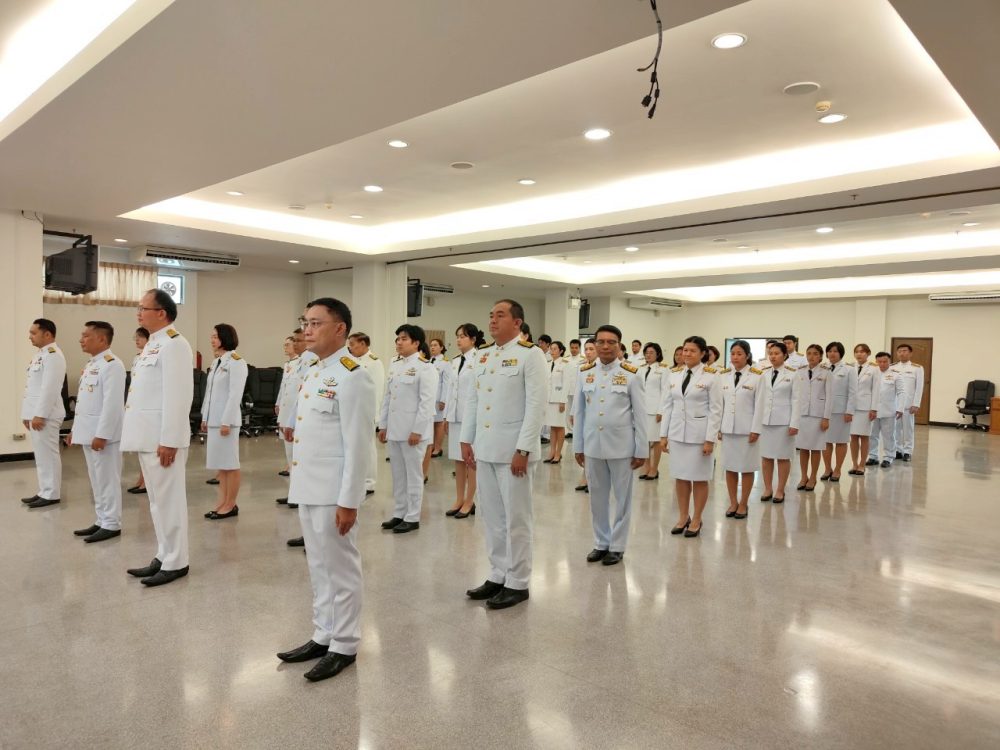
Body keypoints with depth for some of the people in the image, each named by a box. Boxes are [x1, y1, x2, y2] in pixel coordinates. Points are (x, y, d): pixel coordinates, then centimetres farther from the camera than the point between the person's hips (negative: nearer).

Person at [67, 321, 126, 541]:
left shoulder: (111, 364, -16)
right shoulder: (90, 364, 15)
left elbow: (112, 403, -21)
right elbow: (83, 401, 21)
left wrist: (102, 434, -23)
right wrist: (75, 429, 19)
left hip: (103, 434, -10)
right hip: (88, 432, 10)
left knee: (107, 479, -2)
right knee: (96, 480, 15)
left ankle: (111, 524, 7)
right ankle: (102, 521, 24)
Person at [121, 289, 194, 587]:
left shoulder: (173, 344, -15)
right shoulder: (153, 343, 16)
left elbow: (177, 396, -21)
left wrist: (169, 441, -22)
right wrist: (150, 437, 18)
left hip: (162, 438, -10)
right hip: (148, 436, 10)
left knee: (168, 500, -1)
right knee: (157, 500, 15)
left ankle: (175, 563, 9)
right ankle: (164, 556, 25)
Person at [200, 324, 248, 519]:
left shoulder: (236, 362, -11)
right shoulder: (217, 362, 15)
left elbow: (235, 394, -17)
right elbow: (210, 392, 17)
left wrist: (226, 421, -19)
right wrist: (205, 417, 15)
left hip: (226, 420, -9)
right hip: (214, 419, 9)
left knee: (230, 463, -1)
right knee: (220, 463, 12)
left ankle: (231, 505, 6)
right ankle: (222, 502, 19)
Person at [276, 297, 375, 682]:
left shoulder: (352, 376, -17)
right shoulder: (313, 372, 12)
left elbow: (356, 445, -19)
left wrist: (348, 501, -20)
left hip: (333, 492, -9)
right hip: (308, 487, 9)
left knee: (340, 568, 5)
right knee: (318, 566, 18)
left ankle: (344, 646, 19)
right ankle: (323, 635, 32)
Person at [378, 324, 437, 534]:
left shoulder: (425, 367, -9)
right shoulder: (395, 366, 13)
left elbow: (427, 402, -15)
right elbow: (387, 397, 15)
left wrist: (417, 430, -18)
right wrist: (383, 425, 11)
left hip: (413, 430, -7)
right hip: (394, 429, 7)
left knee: (413, 474, 3)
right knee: (398, 474, 13)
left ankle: (412, 518, 12)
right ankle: (399, 514, 24)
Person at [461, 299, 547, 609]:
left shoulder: (530, 354, -8)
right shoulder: (483, 356, 13)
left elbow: (536, 405, -14)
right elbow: (473, 400, 16)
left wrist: (522, 449, -18)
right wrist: (466, 439, 10)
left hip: (513, 449, -7)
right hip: (484, 448, 7)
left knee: (515, 517, 3)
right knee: (491, 515, 13)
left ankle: (517, 583, 15)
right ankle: (498, 575, 26)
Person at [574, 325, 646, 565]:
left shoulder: (631, 374, -5)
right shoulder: (585, 373, 3)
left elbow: (640, 414, -3)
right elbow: (579, 412, 7)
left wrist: (642, 450, -4)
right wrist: (578, 446, 7)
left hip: (621, 445, -3)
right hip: (592, 445, 3)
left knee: (622, 497, 9)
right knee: (597, 497, 13)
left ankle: (617, 546, 22)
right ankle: (601, 543, 28)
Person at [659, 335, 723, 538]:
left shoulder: (711, 376, -7)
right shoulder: (674, 374, 6)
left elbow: (716, 410, -8)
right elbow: (667, 406, 8)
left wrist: (710, 439, -13)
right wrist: (663, 434, 5)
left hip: (699, 434, -4)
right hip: (677, 433, 4)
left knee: (699, 478, 6)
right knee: (680, 476, 11)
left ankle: (696, 520, 19)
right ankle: (683, 517, 25)